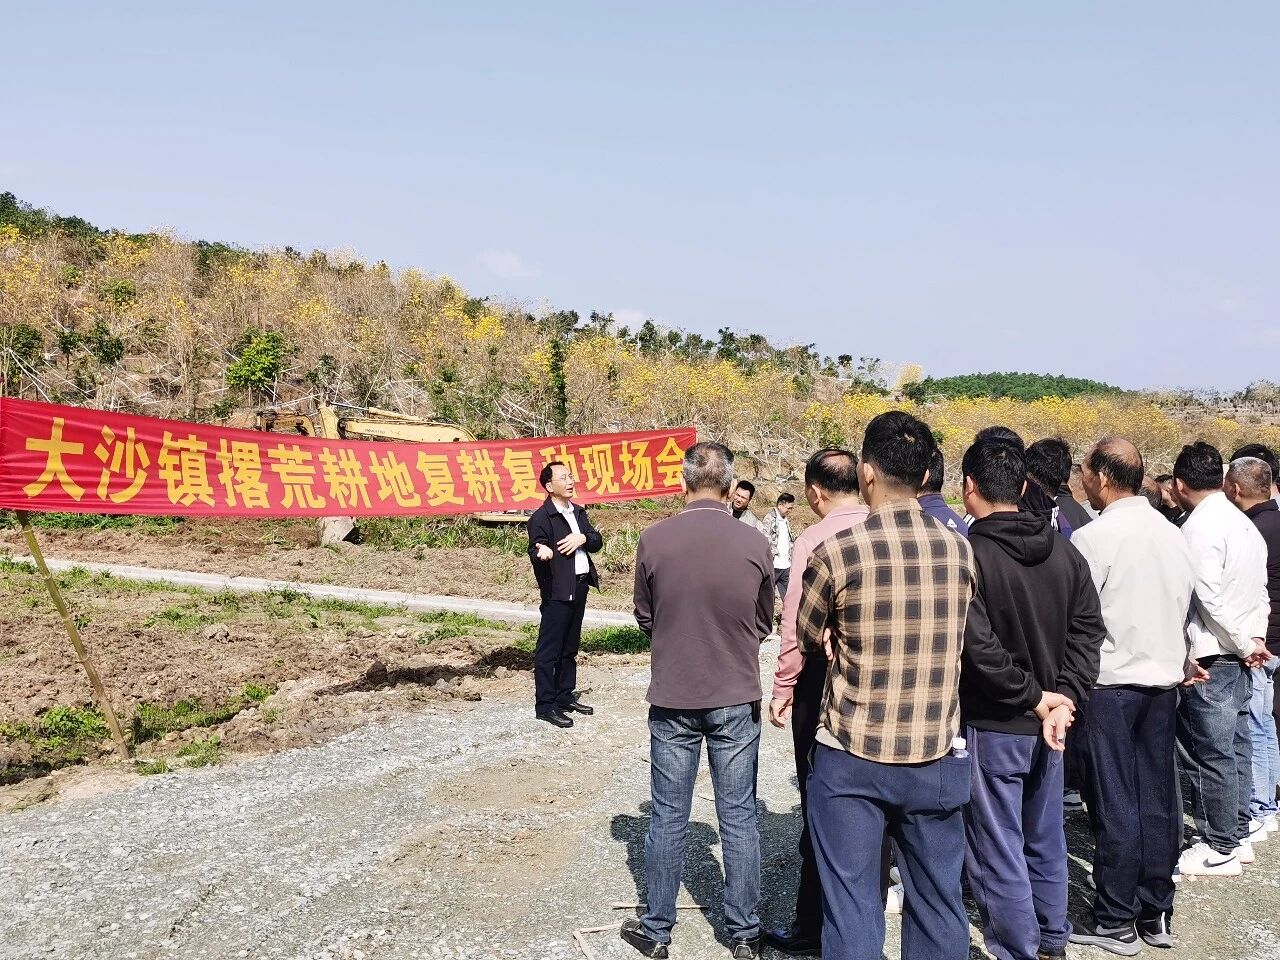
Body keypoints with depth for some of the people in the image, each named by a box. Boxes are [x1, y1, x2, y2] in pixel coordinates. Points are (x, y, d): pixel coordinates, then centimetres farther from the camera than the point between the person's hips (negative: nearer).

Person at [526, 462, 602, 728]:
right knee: (549, 650, -2)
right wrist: (541, 552, -41)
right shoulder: (541, 518, -10)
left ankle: (565, 696, 27)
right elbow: (534, 552, -18)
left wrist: (583, 538, -9)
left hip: (580, 586, 8)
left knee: (570, 647, 16)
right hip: (557, 590, -8)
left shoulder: (578, 512, 15)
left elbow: (597, 541, 13)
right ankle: (545, 705, 4)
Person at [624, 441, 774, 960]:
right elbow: (764, 622, 5)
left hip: (672, 698, 0)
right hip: (737, 700, 0)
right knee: (738, 817, 11)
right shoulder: (755, 544, -9)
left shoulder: (654, 539, -11)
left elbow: (645, 617, 3)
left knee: (668, 818, 12)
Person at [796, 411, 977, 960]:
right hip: (937, 758, 3)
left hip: (851, 759, -3)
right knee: (939, 904, 16)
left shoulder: (836, 553, -13)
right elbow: (954, 637, 9)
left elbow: (807, 643, 2)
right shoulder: (961, 551, -3)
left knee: (850, 907, 8)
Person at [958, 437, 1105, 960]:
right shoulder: (1063, 551, 1)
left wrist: (1035, 698, -14)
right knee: (1045, 839, 22)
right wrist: (1063, 697, -7)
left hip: (991, 725, -7)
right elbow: (1089, 628, 0)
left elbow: (977, 646, -25)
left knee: (998, 852, 5)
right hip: (1047, 721, 7)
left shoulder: (967, 555, -20)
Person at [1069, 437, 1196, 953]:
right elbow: (1184, 604, 13)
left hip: (1112, 682, -6)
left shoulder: (1095, 537, -15)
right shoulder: (1172, 534, 5)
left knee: (1115, 803, 1)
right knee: (1157, 798, 12)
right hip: (1164, 678, 6)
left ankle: (1116, 922, 10)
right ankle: (1156, 914, 22)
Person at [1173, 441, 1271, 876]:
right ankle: (1238, 835, 26)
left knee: (1210, 755, 0)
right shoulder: (1243, 522, 12)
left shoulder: (1199, 527, -16)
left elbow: (1208, 597, -20)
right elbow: (1260, 590, 13)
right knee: (1236, 747, 16)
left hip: (1210, 657, -9)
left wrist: (1246, 644, -9)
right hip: (1240, 656, 9)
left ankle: (1219, 848, 8)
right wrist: (1256, 636, 6)